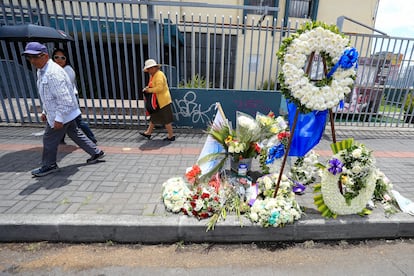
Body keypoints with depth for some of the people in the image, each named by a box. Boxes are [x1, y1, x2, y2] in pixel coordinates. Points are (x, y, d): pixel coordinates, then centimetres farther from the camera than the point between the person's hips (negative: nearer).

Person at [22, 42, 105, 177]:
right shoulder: (41, 71, 9)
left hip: (62, 114, -9)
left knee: (49, 139, 5)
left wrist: (59, 118, -25)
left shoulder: (53, 73, -24)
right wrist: (45, 111, 21)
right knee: (75, 134, 16)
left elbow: (64, 98, -27)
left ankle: (49, 166, 24)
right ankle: (96, 152, 25)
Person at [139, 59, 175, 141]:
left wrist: (149, 90, -16)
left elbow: (159, 88, -27)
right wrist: (148, 87, 6)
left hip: (163, 101, -11)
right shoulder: (153, 75, 14)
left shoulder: (159, 75, -17)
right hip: (158, 101, 11)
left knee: (166, 119, -3)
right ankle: (148, 133, 33)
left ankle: (171, 136, 8)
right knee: (154, 117, 19)